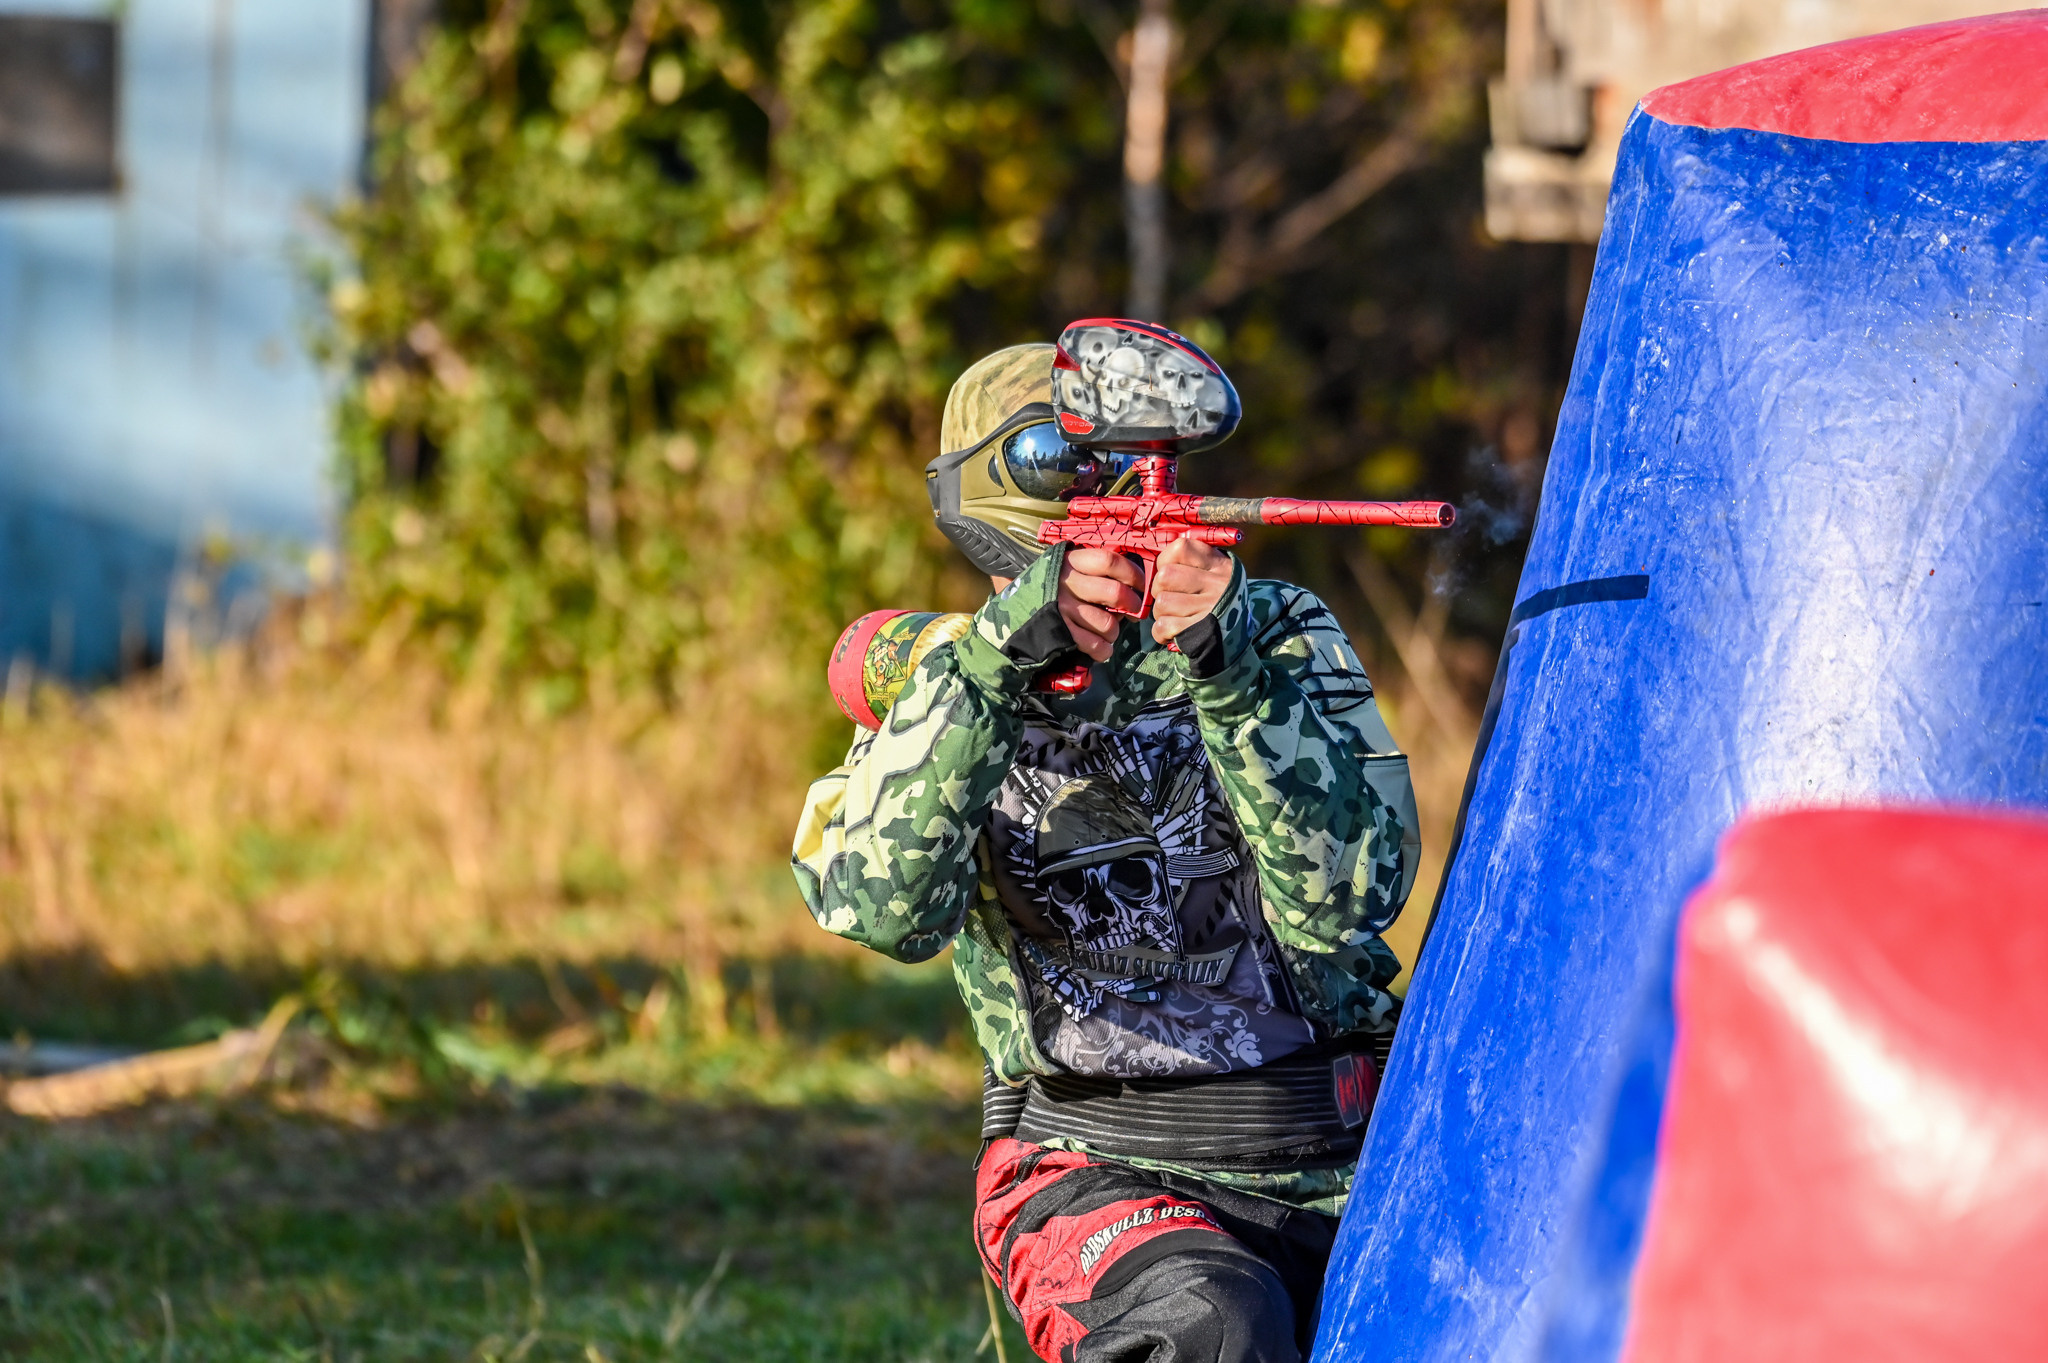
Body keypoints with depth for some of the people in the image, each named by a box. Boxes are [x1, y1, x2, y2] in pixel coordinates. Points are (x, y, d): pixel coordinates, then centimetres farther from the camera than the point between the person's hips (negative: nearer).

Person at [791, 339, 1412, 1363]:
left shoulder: (1280, 636, 4)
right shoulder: (933, 684, 3)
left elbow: (1343, 899, -12)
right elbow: (883, 906, -19)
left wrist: (1227, 672, -23)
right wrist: (995, 659, -26)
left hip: (1330, 1168, 3)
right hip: (1093, 1175, -3)